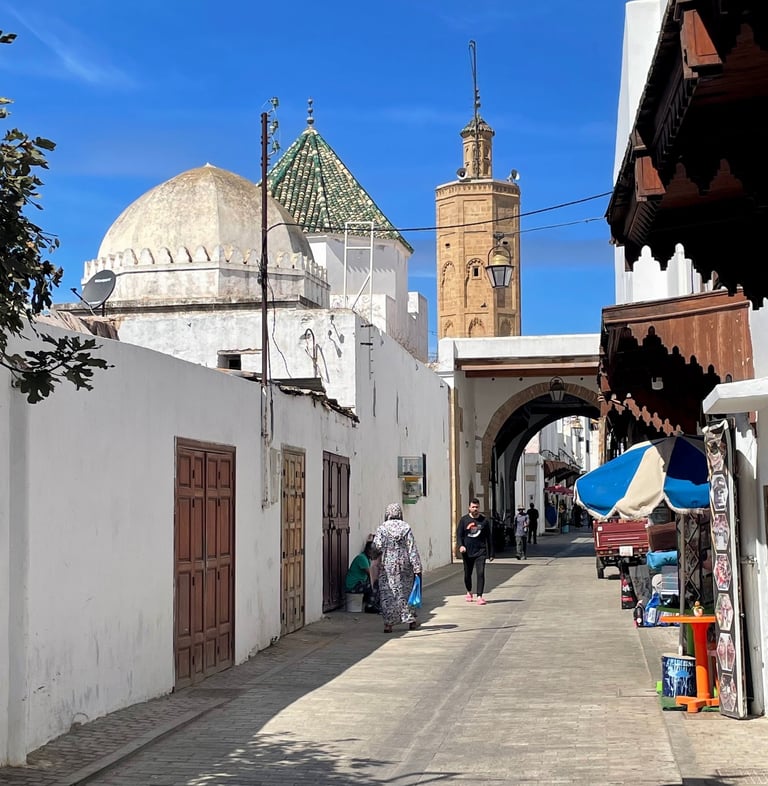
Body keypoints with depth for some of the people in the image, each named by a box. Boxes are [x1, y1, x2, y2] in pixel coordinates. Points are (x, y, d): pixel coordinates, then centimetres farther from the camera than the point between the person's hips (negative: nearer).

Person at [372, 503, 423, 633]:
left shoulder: (382, 528, -5)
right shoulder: (406, 528, 0)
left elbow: (377, 546, -14)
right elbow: (412, 549, -3)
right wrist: (417, 568, -3)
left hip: (387, 565, -2)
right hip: (404, 565, 2)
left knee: (387, 594, 2)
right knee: (405, 592, 14)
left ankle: (388, 623, -3)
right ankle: (410, 620, 19)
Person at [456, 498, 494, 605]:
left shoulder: (484, 520, 4)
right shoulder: (464, 520, 4)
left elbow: (489, 538, 8)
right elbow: (459, 534, 2)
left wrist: (491, 553, 7)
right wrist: (461, 545, -17)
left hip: (480, 552, -1)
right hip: (467, 552, 1)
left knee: (481, 573, -13)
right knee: (467, 574, 13)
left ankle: (480, 596, -13)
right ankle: (469, 592, 38)